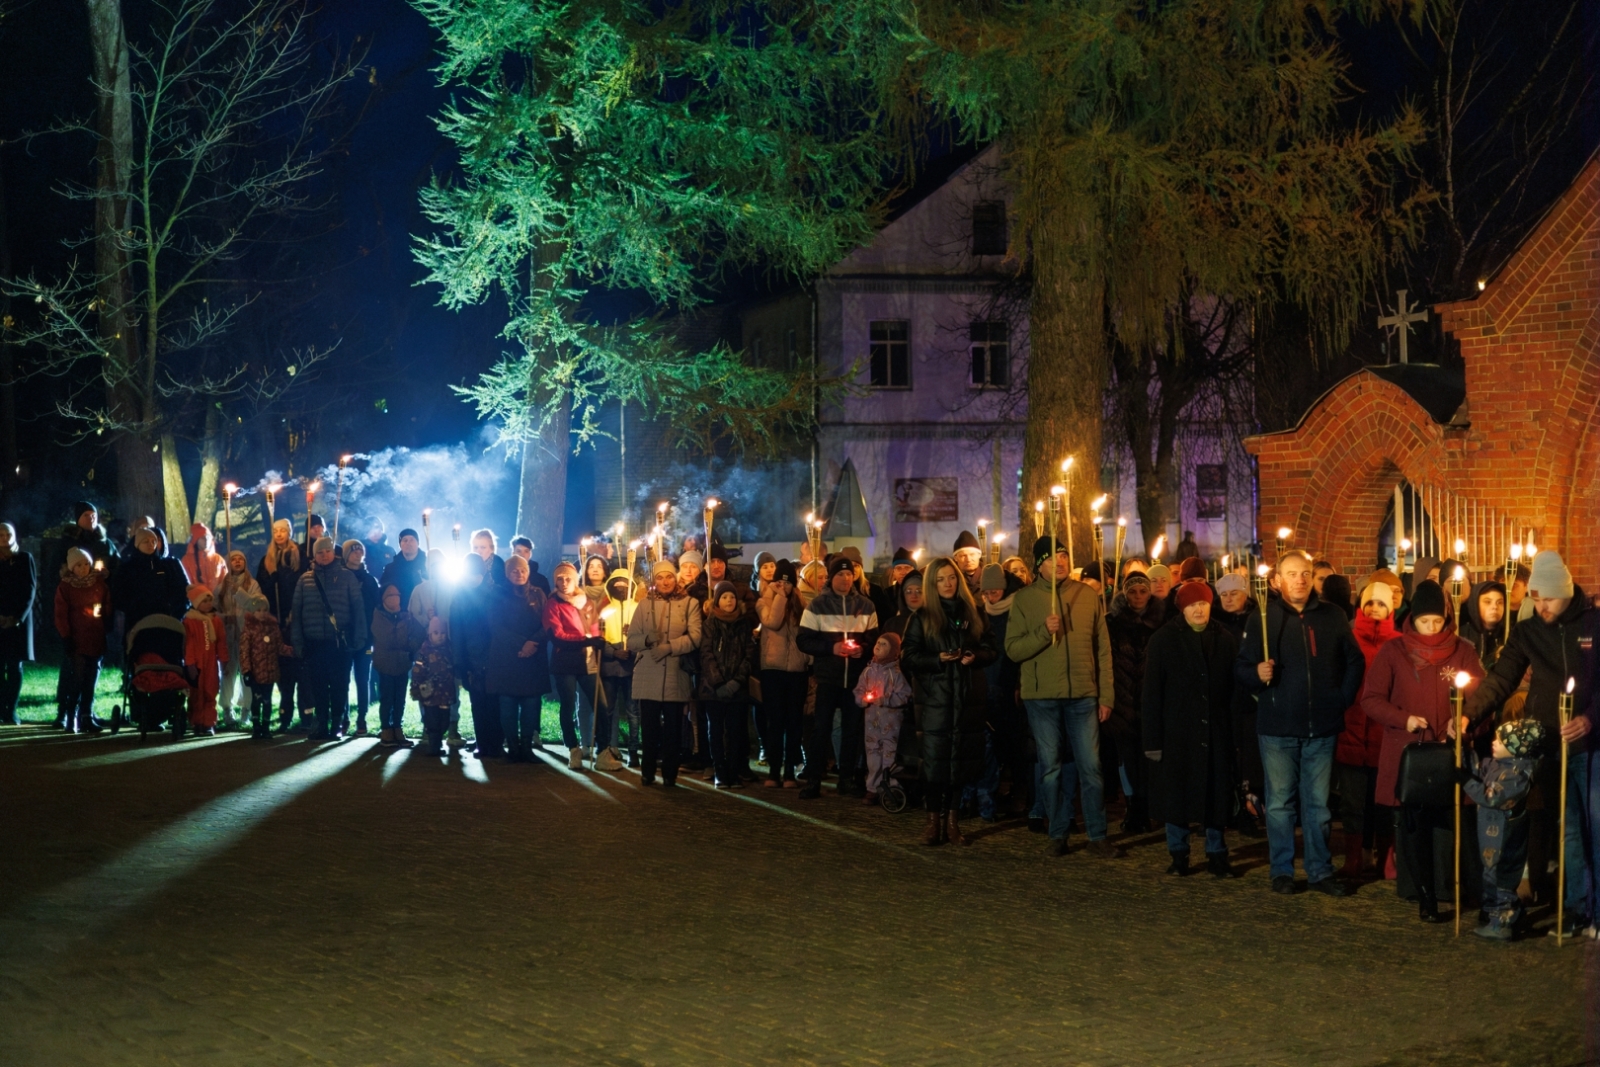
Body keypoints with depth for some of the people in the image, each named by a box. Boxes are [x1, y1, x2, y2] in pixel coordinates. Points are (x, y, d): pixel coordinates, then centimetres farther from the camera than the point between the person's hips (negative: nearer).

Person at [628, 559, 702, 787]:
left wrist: (669, 647, -19)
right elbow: (631, 640, 7)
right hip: (648, 677, 1)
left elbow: (695, 637, -7)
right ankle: (648, 772, 14)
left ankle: (670, 774, 8)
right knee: (649, 729, 2)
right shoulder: (644, 604, 12)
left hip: (675, 677, -1)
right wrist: (647, 639, -14)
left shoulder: (689, 603, 6)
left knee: (672, 729, 0)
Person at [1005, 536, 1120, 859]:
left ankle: (1097, 836, 6)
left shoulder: (1088, 596, 4)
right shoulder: (1025, 599, 1)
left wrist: (1106, 696, 3)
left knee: (1091, 767, 0)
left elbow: (1103, 649, 6)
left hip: (1083, 695, 0)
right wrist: (1044, 632, -19)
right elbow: (1013, 649, -4)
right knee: (1050, 768, 6)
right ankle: (1058, 835, 15)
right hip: (1042, 697, 0)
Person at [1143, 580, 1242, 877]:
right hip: (1177, 734, -2)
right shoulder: (1163, 641, -2)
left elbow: (1236, 688, 5)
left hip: (1216, 733, 2)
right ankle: (1178, 855, 15)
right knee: (1176, 795, 4)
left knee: (1217, 794, 4)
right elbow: (1150, 693, -4)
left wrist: (1238, 731, -2)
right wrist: (1152, 739, -9)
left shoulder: (1226, 641, 5)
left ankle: (1217, 855, 15)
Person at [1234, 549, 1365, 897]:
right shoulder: (1262, 619, 0)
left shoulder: (1332, 617, 6)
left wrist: (1344, 698, 5)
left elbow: (1355, 662, 15)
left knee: (1318, 802, 7)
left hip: (1321, 727, 2)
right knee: (1280, 802, 3)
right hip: (1278, 727, -2)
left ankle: (1320, 870, 14)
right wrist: (1257, 674, -23)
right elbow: (1241, 670, -2)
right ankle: (1282, 871, 11)